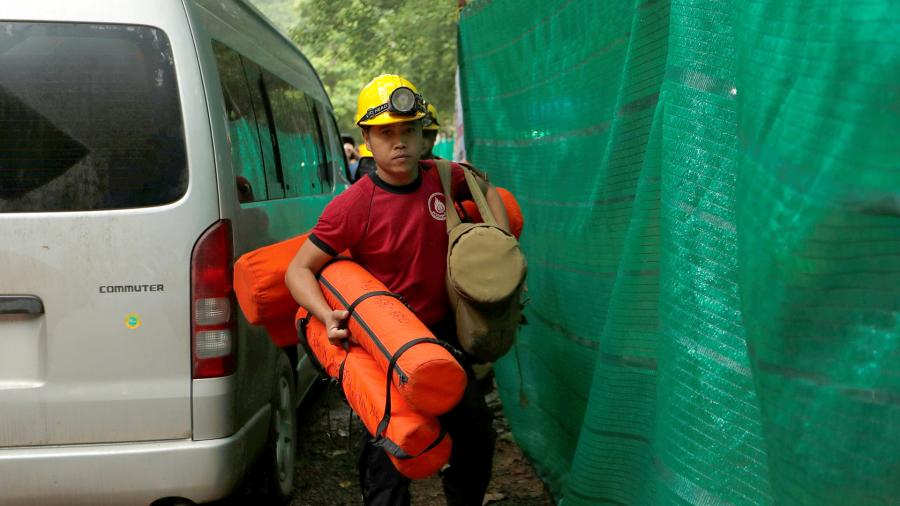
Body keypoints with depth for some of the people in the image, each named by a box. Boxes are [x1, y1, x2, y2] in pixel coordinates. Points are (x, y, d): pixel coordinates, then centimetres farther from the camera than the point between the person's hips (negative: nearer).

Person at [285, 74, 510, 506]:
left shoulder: (442, 178, -7)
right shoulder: (352, 206, -22)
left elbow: (485, 189, 16)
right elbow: (299, 270, -17)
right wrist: (329, 317, -34)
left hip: (442, 331, 6)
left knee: (477, 434, 22)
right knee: (390, 457, -1)